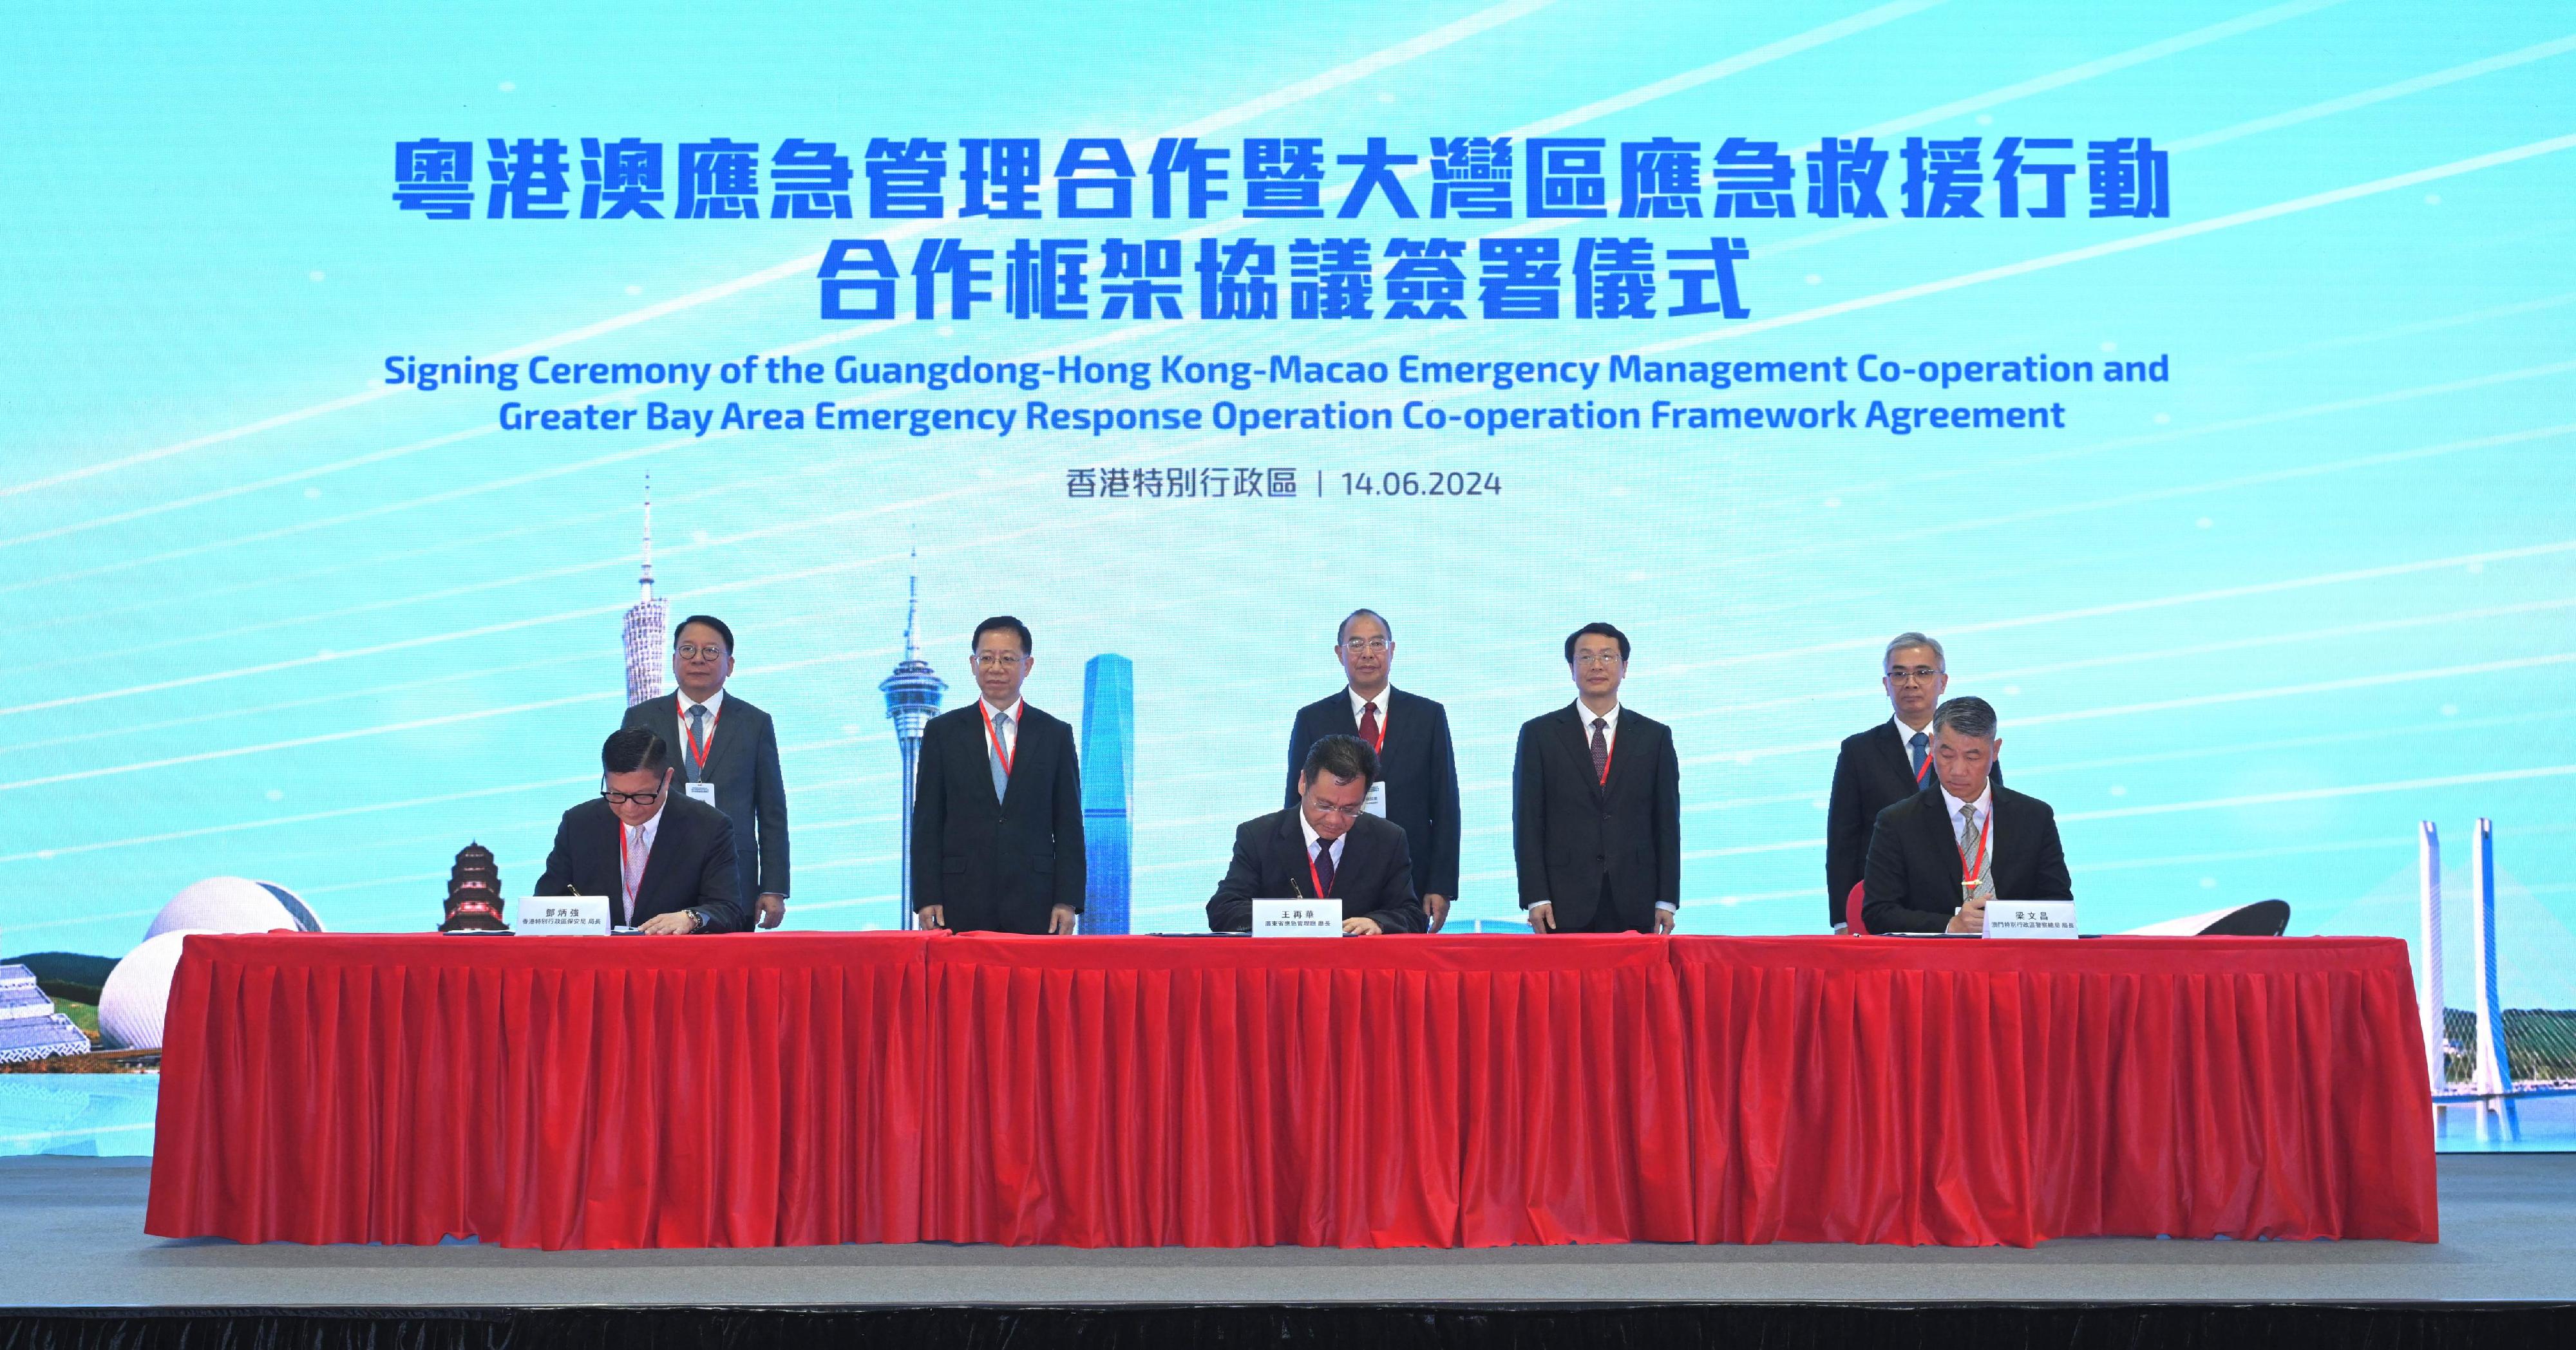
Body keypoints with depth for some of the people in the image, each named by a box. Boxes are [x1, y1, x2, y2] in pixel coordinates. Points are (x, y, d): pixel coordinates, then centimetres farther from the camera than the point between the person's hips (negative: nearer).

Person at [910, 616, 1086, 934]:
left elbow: (1069, 824, 6)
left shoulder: (1056, 735, 8)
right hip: (962, 903, 0)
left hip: (1033, 905, 0)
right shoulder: (942, 732, 8)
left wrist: (1067, 901, -2)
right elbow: (927, 822, 5)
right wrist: (927, 898, -4)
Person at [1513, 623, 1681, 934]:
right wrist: (1535, 897, -6)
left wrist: (1667, 900, 2)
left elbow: (1667, 822, 9)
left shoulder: (1654, 736, 10)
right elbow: (1528, 821, 2)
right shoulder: (1539, 733, 6)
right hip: (1565, 903, -1)